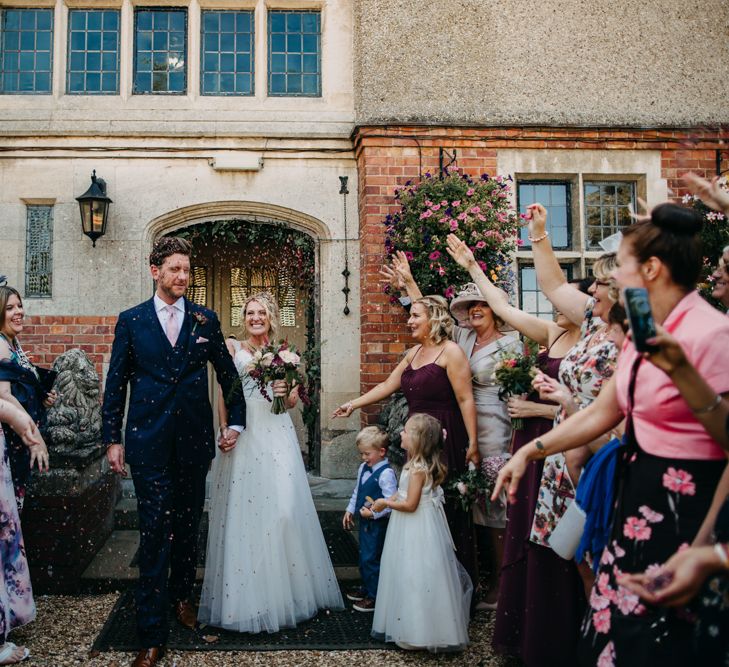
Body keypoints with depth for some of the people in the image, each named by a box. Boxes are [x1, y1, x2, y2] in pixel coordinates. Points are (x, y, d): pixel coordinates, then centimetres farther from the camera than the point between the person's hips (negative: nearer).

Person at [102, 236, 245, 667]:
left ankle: (182, 596, 38)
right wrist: (113, 439, 1)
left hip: (195, 439, 2)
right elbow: (116, 383, 4)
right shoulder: (131, 320, 2)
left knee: (188, 526, 14)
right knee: (155, 533, -3)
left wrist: (237, 422, 10)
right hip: (148, 442, -2)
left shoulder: (206, 320, 5)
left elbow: (228, 375, 13)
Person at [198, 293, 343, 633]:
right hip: (243, 435, -1)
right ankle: (246, 596, 11)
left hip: (276, 436, 2)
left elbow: (293, 401, 15)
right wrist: (224, 430, -9)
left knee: (284, 507, -4)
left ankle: (284, 588, 14)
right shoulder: (233, 348, 9)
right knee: (243, 508, -3)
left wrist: (286, 392, -7)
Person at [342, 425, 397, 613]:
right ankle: (366, 587, 37)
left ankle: (374, 597, 12)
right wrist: (350, 510, 14)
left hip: (378, 524, -8)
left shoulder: (386, 473, -21)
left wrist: (374, 513, -23)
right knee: (364, 556, 20)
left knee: (371, 558, -2)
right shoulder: (363, 468, 5)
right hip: (364, 520, 8)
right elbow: (357, 491, 17)